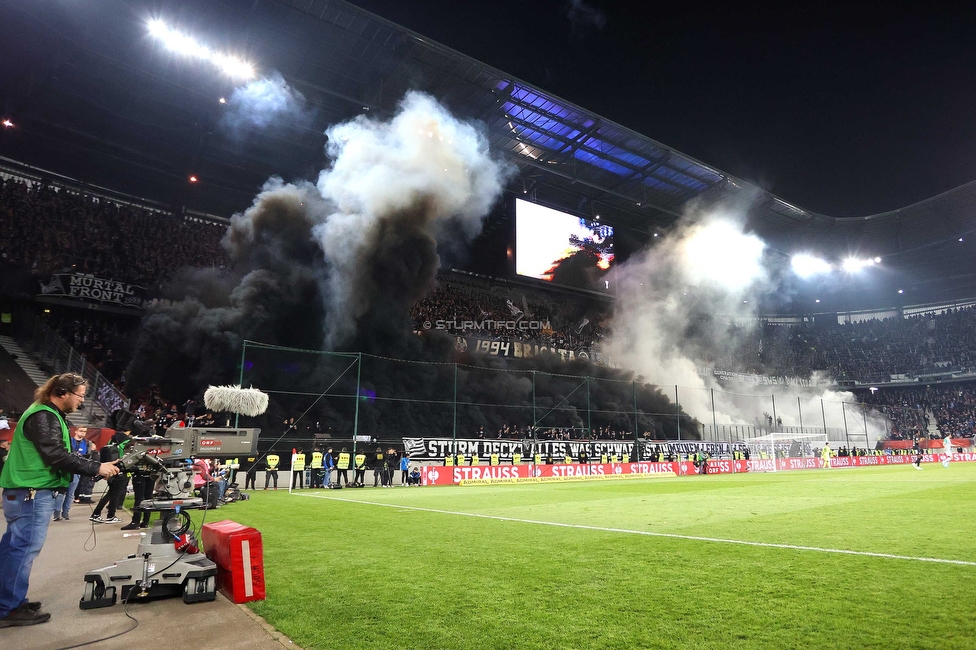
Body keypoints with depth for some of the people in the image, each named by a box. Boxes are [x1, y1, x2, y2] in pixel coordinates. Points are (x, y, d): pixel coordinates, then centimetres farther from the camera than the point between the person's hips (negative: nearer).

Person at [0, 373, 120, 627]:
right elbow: (56, 456, -23)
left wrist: (96, 467, 8)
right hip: (32, 493, -11)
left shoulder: (48, 414, 16)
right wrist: (96, 468, -20)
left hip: (27, 492, 11)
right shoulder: (43, 416, -18)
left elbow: (58, 455, 16)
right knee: (25, 548, -4)